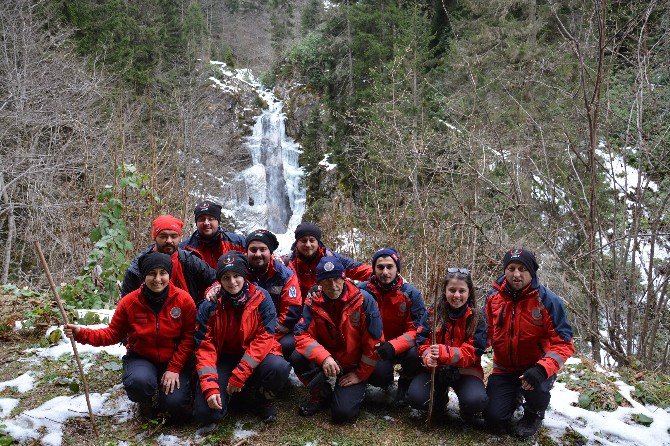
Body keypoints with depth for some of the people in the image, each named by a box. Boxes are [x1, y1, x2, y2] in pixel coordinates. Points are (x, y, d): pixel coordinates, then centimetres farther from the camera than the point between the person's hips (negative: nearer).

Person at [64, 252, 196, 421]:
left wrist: (174, 369, -15)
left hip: (174, 361, 0)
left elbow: (188, 337, -9)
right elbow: (113, 333, -2)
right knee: (139, 382, -34)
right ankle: (145, 401, 6)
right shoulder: (129, 302, -9)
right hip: (141, 358, 1)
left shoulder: (183, 300, -13)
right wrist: (81, 334, -16)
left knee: (175, 405, -21)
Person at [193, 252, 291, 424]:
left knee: (279, 368, -33)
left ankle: (260, 400, 1)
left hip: (254, 358, 0)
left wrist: (240, 375, -22)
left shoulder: (261, 298, -10)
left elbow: (264, 338, -14)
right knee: (205, 412, -22)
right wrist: (210, 387, -22)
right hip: (223, 359, 0)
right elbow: (205, 347, -10)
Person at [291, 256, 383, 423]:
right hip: (326, 360, 3)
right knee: (297, 357, -26)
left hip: (353, 366, -3)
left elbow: (374, 342, -12)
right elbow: (302, 335, -17)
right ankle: (322, 396, 0)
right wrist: (324, 358, -33)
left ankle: (357, 390, 15)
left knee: (343, 413, -21)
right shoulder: (313, 303, -8)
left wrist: (360, 375, -7)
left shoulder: (363, 300, -16)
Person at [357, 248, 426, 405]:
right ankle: (386, 381, 11)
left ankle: (405, 384, 4)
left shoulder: (411, 293, -8)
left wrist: (394, 346, -27)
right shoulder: (363, 291, -8)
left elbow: (417, 330, -13)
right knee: (379, 372, -29)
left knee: (415, 355, -31)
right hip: (374, 348, -1)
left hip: (402, 347, 1)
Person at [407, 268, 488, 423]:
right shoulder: (432, 314, -2)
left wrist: (444, 352, -34)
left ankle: (467, 411, 9)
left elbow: (472, 353, -14)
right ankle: (440, 397, 13)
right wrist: (428, 356, -29)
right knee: (415, 398, -24)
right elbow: (422, 343, -4)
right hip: (435, 369, 2)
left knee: (477, 401, -32)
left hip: (465, 370, -1)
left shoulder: (476, 319, -6)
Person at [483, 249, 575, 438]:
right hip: (504, 369, 3)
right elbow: (487, 331, 6)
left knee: (535, 384, -37)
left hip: (536, 367, -3)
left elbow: (563, 343, -20)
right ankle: (515, 397, 29)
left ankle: (535, 414, 2)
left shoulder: (547, 300, -18)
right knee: (494, 419, -8)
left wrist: (542, 369, -37)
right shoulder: (494, 297, -6)